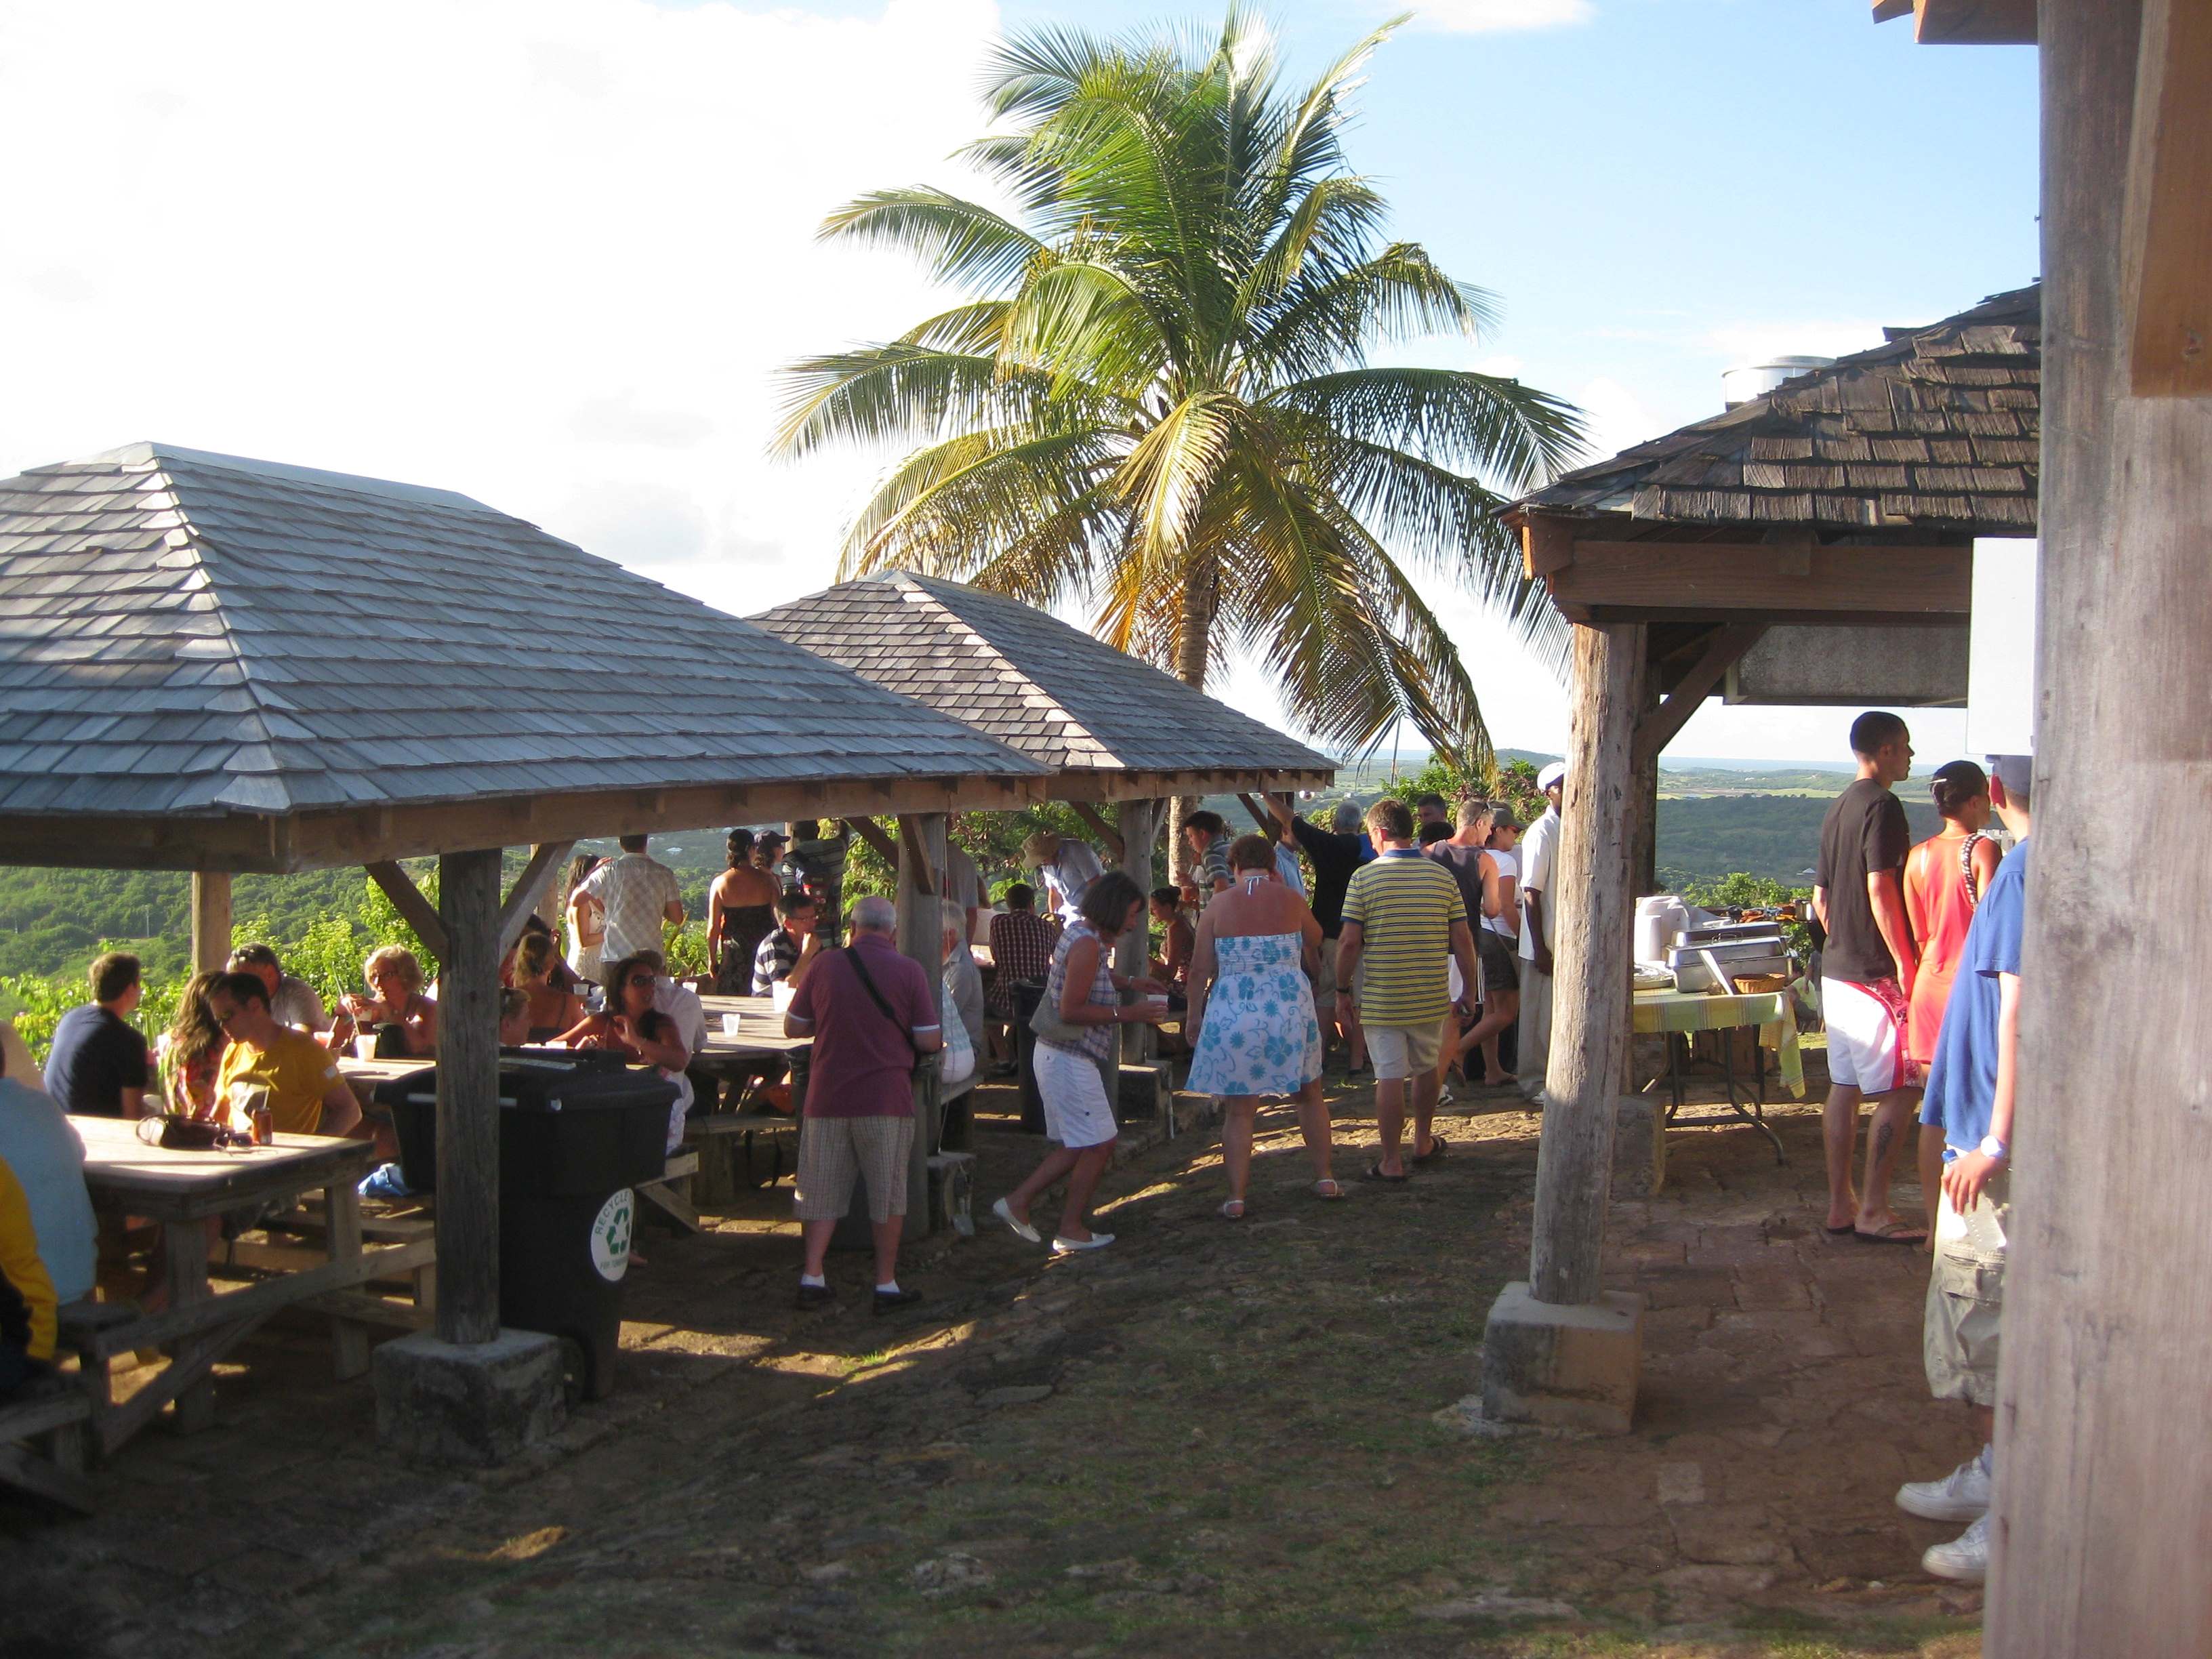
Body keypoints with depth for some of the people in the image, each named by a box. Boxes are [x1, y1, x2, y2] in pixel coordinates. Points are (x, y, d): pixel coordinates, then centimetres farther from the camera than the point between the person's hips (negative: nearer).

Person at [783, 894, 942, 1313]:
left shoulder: (827, 965, 2)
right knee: (888, 1195, 7)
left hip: (828, 1096, 2)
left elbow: (793, 1026, 10)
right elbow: (930, 1041, -5)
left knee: (821, 1191, 10)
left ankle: (812, 1277, 8)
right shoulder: (908, 970, -4)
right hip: (887, 1100, -2)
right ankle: (887, 1283, 11)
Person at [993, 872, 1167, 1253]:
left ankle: (1018, 1202, 16)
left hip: (1060, 1054, 10)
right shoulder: (1087, 943, -20)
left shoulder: (1081, 933, 12)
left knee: (1078, 1145, 16)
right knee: (1099, 1144, -2)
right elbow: (1071, 1011, -24)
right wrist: (1126, 1014, -20)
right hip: (1070, 1059, -10)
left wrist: (1128, 983, 23)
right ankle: (1071, 1231, 6)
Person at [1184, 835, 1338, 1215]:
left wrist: (1194, 1015, 12)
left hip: (1232, 1012, -1)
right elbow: (1316, 939, 19)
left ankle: (1236, 1198, 1)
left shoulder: (1218, 906, -1)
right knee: (1309, 1096, 21)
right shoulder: (1290, 900, 0)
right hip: (1289, 1009, 1)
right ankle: (1324, 1179, 25)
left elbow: (1199, 969, 0)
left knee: (1239, 1110, 5)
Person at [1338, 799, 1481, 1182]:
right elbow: (1462, 939, 1)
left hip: (1381, 999, -3)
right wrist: (1471, 989, 10)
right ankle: (1423, 1143, 36)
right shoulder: (1443, 877, 1)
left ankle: (1391, 1162, 4)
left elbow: (1350, 942, -11)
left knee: (1389, 1076, 1)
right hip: (1432, 998, 4)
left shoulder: (1365, 877, -9)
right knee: (1426, 1068, 21)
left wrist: (1340, 990, 0)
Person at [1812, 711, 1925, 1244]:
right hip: (1877, 974, -9)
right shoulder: (1882, 806, -13)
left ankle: (1840, 1205, 14)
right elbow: (1880, 890, -21)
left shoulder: (1838, 808, 15)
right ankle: (1873, 1210, -3)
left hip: (1837, 970, 9)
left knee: (1843, 1088, 10)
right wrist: (1905, 961, -19)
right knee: (1898, 1092, -4)